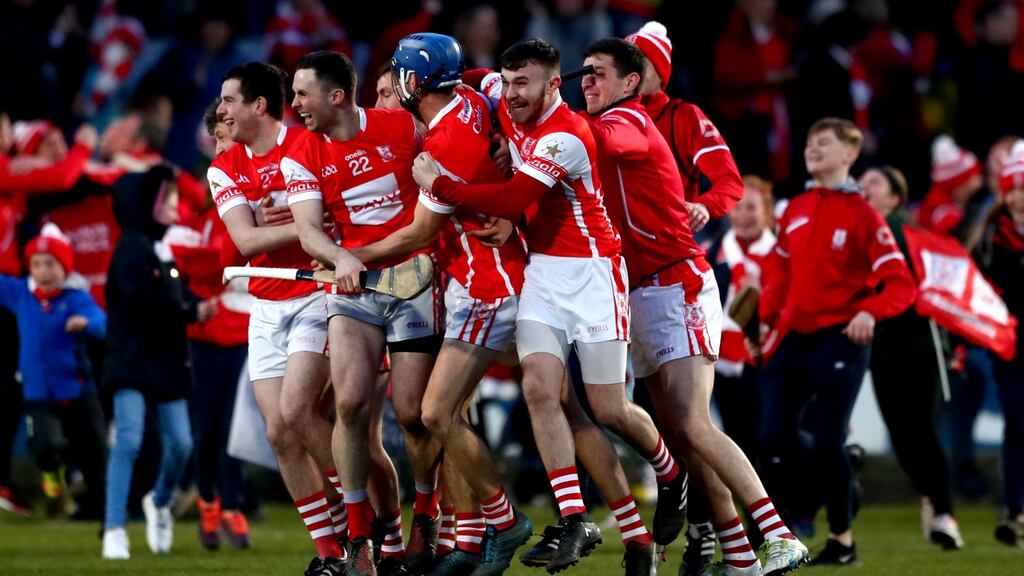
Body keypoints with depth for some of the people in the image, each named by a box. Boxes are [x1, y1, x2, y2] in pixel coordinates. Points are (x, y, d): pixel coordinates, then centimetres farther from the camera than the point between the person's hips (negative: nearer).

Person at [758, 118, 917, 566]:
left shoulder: (861, 214, -6)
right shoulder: (795, 210, 10)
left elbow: (901, 283, -9)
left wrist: (870, 312, -25)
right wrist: (767, 318, 8)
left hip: (839, 340, -5)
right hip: (794, 338, 6)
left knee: (827, 442, -5)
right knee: (773, 439, -1)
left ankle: (842, 540, 9)